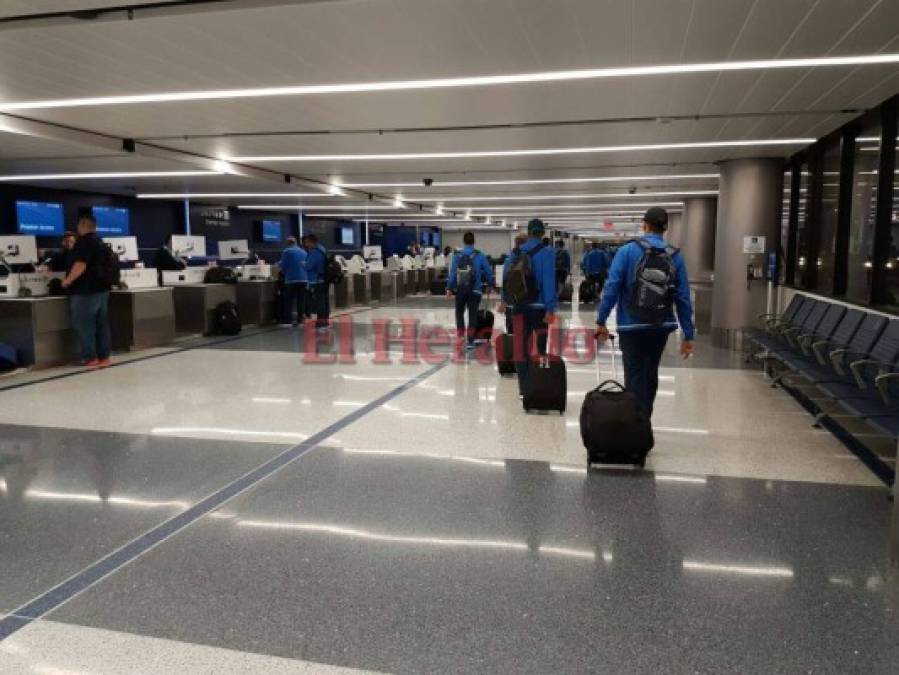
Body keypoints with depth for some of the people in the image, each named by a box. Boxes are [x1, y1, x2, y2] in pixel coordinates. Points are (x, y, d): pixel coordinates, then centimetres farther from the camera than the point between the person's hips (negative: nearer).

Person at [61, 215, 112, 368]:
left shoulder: (84, 241, -13)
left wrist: (68, 280, -12)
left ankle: (91, 358, -2)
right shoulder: (99, 241, 16)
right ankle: (104, 357, 10)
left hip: (86, 290, -9)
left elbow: (81, 265, -22)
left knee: (84, 325, -3)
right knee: (102, 324, 8)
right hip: (101, 288, 9)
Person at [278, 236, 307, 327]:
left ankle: (288, 319, -1)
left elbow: (283, 266, -4)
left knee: (289, 301, 1)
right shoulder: (304, 252, 10)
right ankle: (300, 318, 10)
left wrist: (286, 273, 16)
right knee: (301, 300, 9)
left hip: (291, 279, -4)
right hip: (303, 279, 4)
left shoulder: (287, 251, -4)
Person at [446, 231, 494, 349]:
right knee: (473, 314, 6)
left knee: (459, 312, 19)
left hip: (460, 290, 1)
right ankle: (470, 341, 3)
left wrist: (449, 288, 0)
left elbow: (452, 272, -4)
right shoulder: (480, 256, -4)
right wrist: (490, 284, 12)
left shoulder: (457, 256, -1)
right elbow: (488, 272, -1)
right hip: (475, 290, -1)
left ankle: (460, 335, 7)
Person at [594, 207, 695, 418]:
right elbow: (683, 297, -1)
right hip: (661, 327, 3)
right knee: (650, 375, 19)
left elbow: (611, 288, -13)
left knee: (634, 377, 2)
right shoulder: (675, 255, 1)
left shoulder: (627, 251, -7)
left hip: (632, 326, -3)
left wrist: (601, 321, -7)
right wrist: (688, 335, 2)